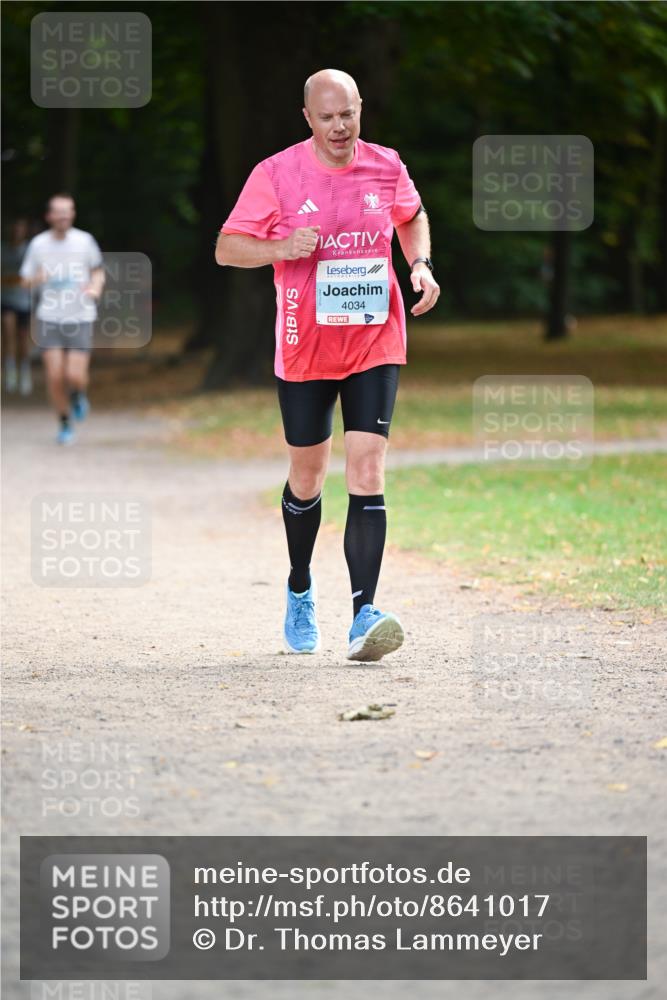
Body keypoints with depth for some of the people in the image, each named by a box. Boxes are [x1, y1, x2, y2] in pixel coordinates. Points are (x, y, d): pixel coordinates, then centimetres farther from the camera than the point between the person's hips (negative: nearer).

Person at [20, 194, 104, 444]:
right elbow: (26, 281, 7)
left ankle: (79, 394, 26)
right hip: (49, 318, 1)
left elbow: (98, 271, 12)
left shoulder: (84, 241, -3)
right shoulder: (38, 244, -1)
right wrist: (36, 279, -16)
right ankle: (65, 424, 14)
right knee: (55, 377, -7)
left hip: (80, 318, -1)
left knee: (75, 376, -11)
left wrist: (96, 288, -9)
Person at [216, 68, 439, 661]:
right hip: (305, 348, 0)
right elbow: (226, 248, -4)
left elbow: (413, 217, 21)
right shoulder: (276, 174, -7)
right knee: (308, 472, 12)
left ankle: (364, 615, -19)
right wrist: (282, 248, -22)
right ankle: (300, 590, 38)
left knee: (367, 471, -13)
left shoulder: (386, 168, 0)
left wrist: (420, 264, 2)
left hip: (375, 344, 0)